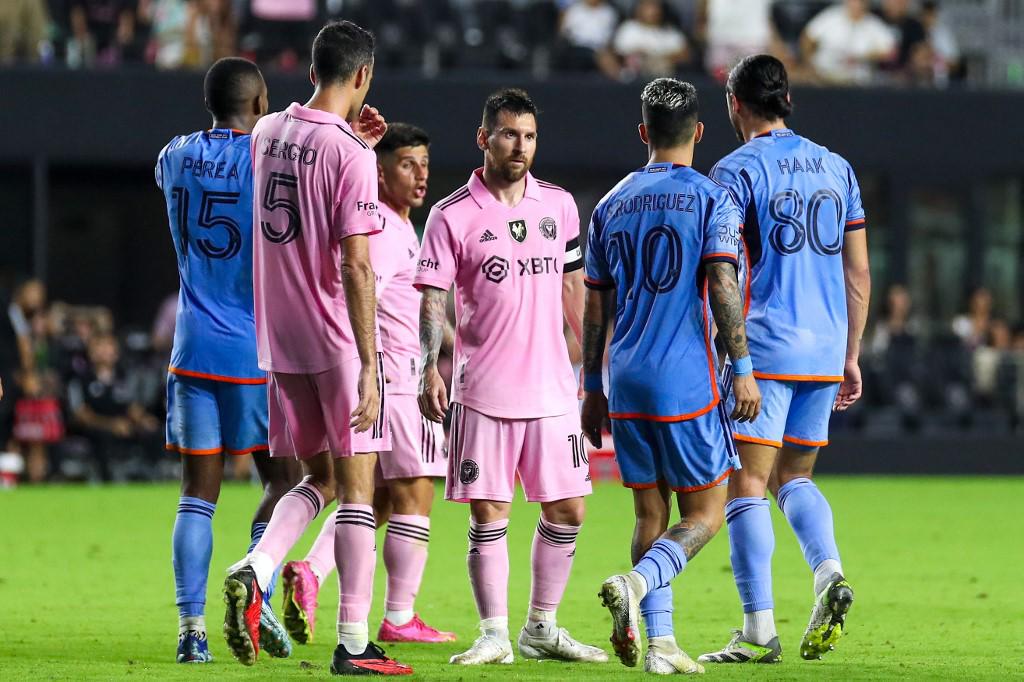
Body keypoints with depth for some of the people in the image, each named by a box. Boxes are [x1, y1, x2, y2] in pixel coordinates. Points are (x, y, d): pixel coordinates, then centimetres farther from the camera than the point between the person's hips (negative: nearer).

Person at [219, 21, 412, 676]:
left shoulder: (267, 133, 6)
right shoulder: (350, 154, -14)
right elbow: (355, 264, -19)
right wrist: (368, 366, -20)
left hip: (280, 344, 6)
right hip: (338, 344, -6)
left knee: (318, 478, 18)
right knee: (357, 485, 2)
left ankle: (254, 571, -8)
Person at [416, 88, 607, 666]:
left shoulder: (559, 205, 9)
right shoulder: (452, 216, -3)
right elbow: (433, 298, -5)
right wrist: (431, 369, -17)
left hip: (553, 387, 4)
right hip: (483, 393, -4)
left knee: (567, 510, 4)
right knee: (488, 514, -4)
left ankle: (542, 628, 17)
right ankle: (494, 635, 5)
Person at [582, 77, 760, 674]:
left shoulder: (612, 205, 11)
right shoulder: (711, 199, -3)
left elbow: (595, 308, 14)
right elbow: (723, 288, -13)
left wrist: (593, 390, 20)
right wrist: (743, 369, -10)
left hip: (626, 388, 5)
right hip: (688, 382, -4)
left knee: (651, 516, 11)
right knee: (705, 514, 3)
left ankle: (659, 642, 2)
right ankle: (636, 583, -23)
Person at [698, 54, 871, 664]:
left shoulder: (737, 170, -5)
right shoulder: (837, 168, 12)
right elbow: (859, 274, 14)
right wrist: (851, 357, 19)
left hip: (761, 350, -6)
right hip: (825, 352, 6)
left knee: (747, 486, -2)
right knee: (794, 478, 17)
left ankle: (759, 630, -7)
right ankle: (829, 573, -9)